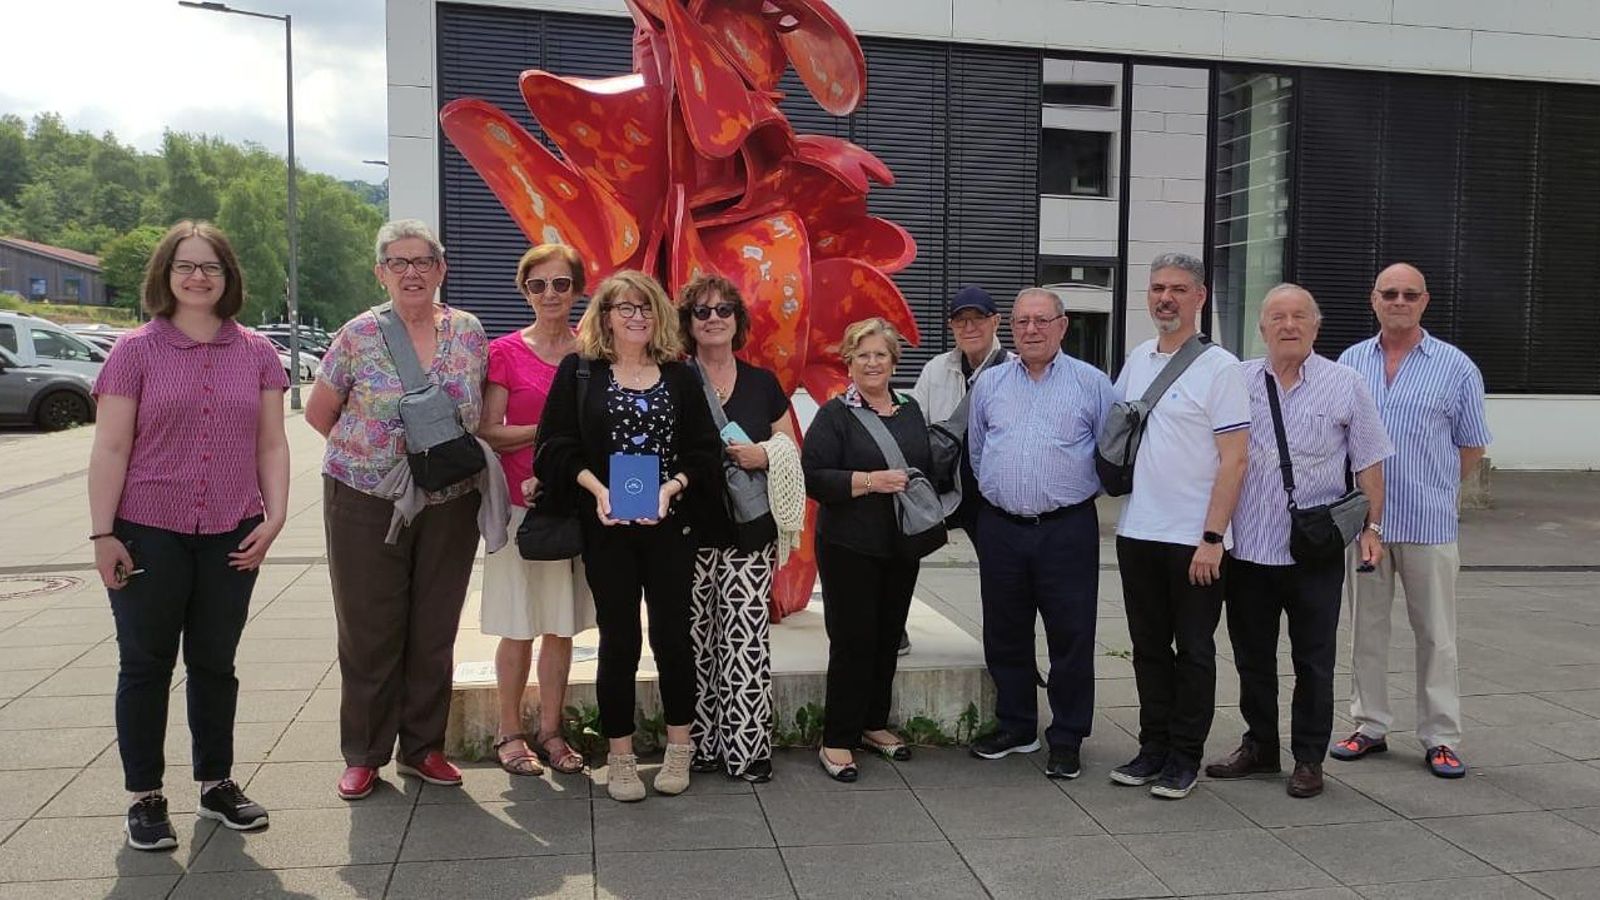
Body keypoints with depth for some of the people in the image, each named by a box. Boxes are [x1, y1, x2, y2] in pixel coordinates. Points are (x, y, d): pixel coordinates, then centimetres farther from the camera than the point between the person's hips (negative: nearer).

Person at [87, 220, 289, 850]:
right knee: (146, 664, 8)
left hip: (230, 537, 2)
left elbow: (271, 444, 7)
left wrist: (274, 516, -3)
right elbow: (110, 449, -4)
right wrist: (102, 534, -7)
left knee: (215, 663, 13)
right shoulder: (136, 350, -2)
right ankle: (145, 797, 21)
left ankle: (216, 784, 27)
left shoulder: (256, 353, 5)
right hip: (149, 535, -2)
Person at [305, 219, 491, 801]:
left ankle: (422, 747, 25)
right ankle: (364, 755, 21)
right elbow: (318, 413, 6)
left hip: (450, 506, 2)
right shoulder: (359, 336, -4)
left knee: (434, 633, 10)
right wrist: (371, 453, 4)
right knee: (370, 633, 5)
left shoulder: (470, 332, 3)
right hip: (366, 505, -2)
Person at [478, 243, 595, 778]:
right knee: (519, 626, 4)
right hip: (519, 503, -2)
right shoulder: (505, 352, -2)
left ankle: (550, 732, 22)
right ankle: (509, 733, 19)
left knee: (562, 624, 9)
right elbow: (488, 433, -4)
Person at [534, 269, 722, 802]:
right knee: (619, 639, 3)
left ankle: (678, 748, 21)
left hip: (669, 525, 1)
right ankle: (620, 757, 16)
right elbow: (559, 445, 0)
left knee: (672, 634, 4)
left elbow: (704, 450, 5)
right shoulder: (579, 371, 4)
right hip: (606, 528, -1)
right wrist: (596, 488, -15)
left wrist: (671, 486, -11)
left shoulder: (679, 376, 8)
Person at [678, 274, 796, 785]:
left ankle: (748, 748, 7)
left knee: (746, 641, -3)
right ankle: (698, 746, 15)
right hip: (688, 532, -1)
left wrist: (763, 455, -8)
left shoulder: (763, 384, 10)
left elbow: (791, 452, 12)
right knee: (694, 642, 1)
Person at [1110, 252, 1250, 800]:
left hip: (1195, 539, -5)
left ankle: (1185, 758, 16)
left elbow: (1233, 460, -12)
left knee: (1193, 651, 5)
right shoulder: (1137, 360, 10)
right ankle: (1153, 748, 25)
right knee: (1149, 647, 13)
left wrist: (1212, 538, -16)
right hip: (1138, 532, 6)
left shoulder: (1220, 367, -8)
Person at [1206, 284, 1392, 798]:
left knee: (1313, 661, 7)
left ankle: (1308, 759, 19)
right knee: (1252, 657, 13)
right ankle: (1259, 747, 29)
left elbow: (1368, 464, 3)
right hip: (1247, 547, 3)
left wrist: (1371, 528, -2)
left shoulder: (1345, 385, 1)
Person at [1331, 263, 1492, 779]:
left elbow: (1472, 447, 6)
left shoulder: (1456, 367, 0)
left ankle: (1441, 739, 14)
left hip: (1428, 523, -2)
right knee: (1366, 629, 10)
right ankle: (1370, 726, 22)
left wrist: (1434, 491, 3)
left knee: (1436, 636, 5)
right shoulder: (1350, 362, 7)